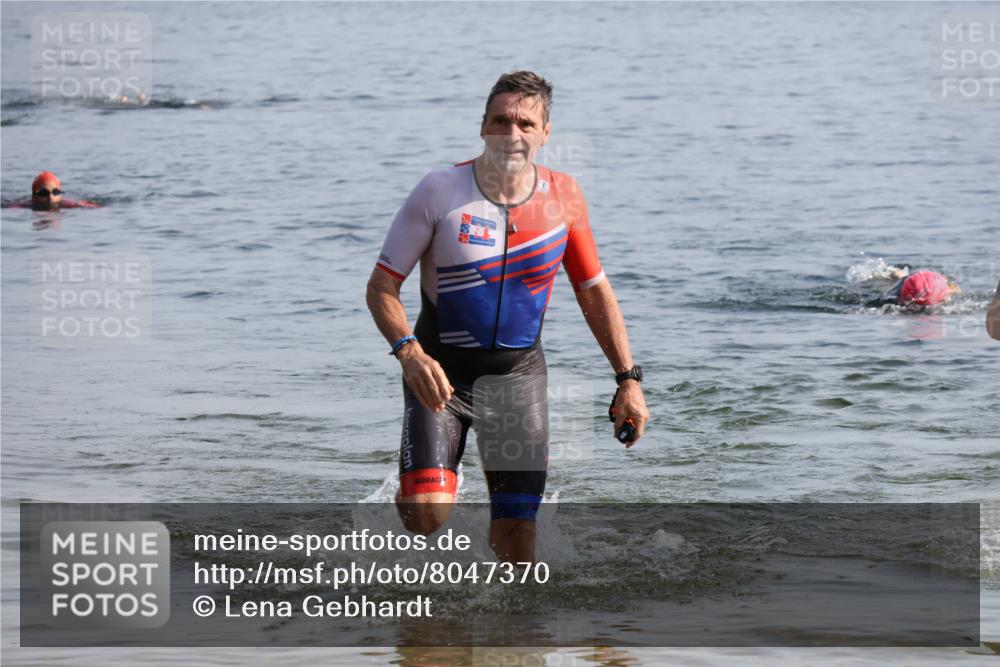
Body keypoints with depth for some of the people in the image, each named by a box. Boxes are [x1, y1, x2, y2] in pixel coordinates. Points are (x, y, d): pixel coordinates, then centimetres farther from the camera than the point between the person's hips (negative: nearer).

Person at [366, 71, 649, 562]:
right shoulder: (440, 192, -12)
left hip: (518, 374, 2)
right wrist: (409, 352, -28)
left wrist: (628, 379, 4)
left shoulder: (562, 197, -2)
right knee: (426, 517, -17)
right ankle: (421, 480, 20)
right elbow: (382, 286, -10)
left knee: (516, 531, -3)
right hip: (441, 372, -2)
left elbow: (594, 291, 10)